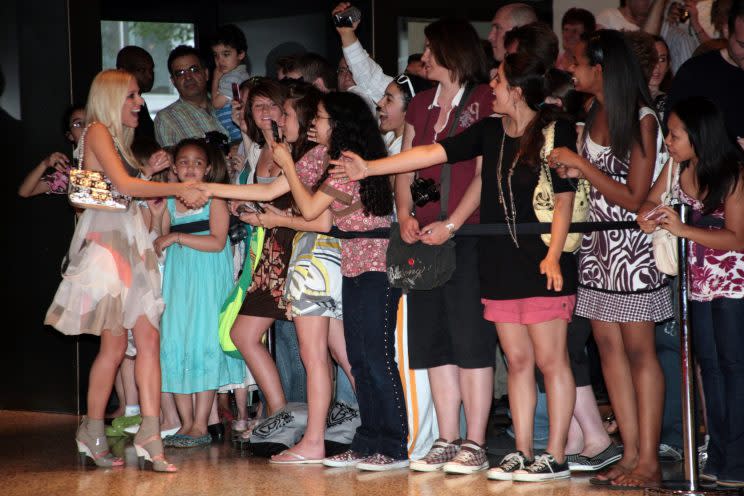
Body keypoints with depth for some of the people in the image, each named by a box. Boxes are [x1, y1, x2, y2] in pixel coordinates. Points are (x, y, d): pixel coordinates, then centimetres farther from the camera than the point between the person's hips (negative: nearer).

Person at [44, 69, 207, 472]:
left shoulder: (120, 138, 23)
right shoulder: (98, 131, -2)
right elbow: (124, 184, -15)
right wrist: (179, 188, -12)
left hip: (131, 241, 8)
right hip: (105, 238, -8)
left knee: (148, 339, -4)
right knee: (115, 343, -8)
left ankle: (150, 434, -9)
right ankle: (93, 433, 4)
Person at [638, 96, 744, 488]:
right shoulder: (676, 167, -2)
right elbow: (651, 200, 12)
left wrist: (683, 230, -27)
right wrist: (649, 216, -12)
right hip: (698, 281, 6)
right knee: (709, 365, 9)